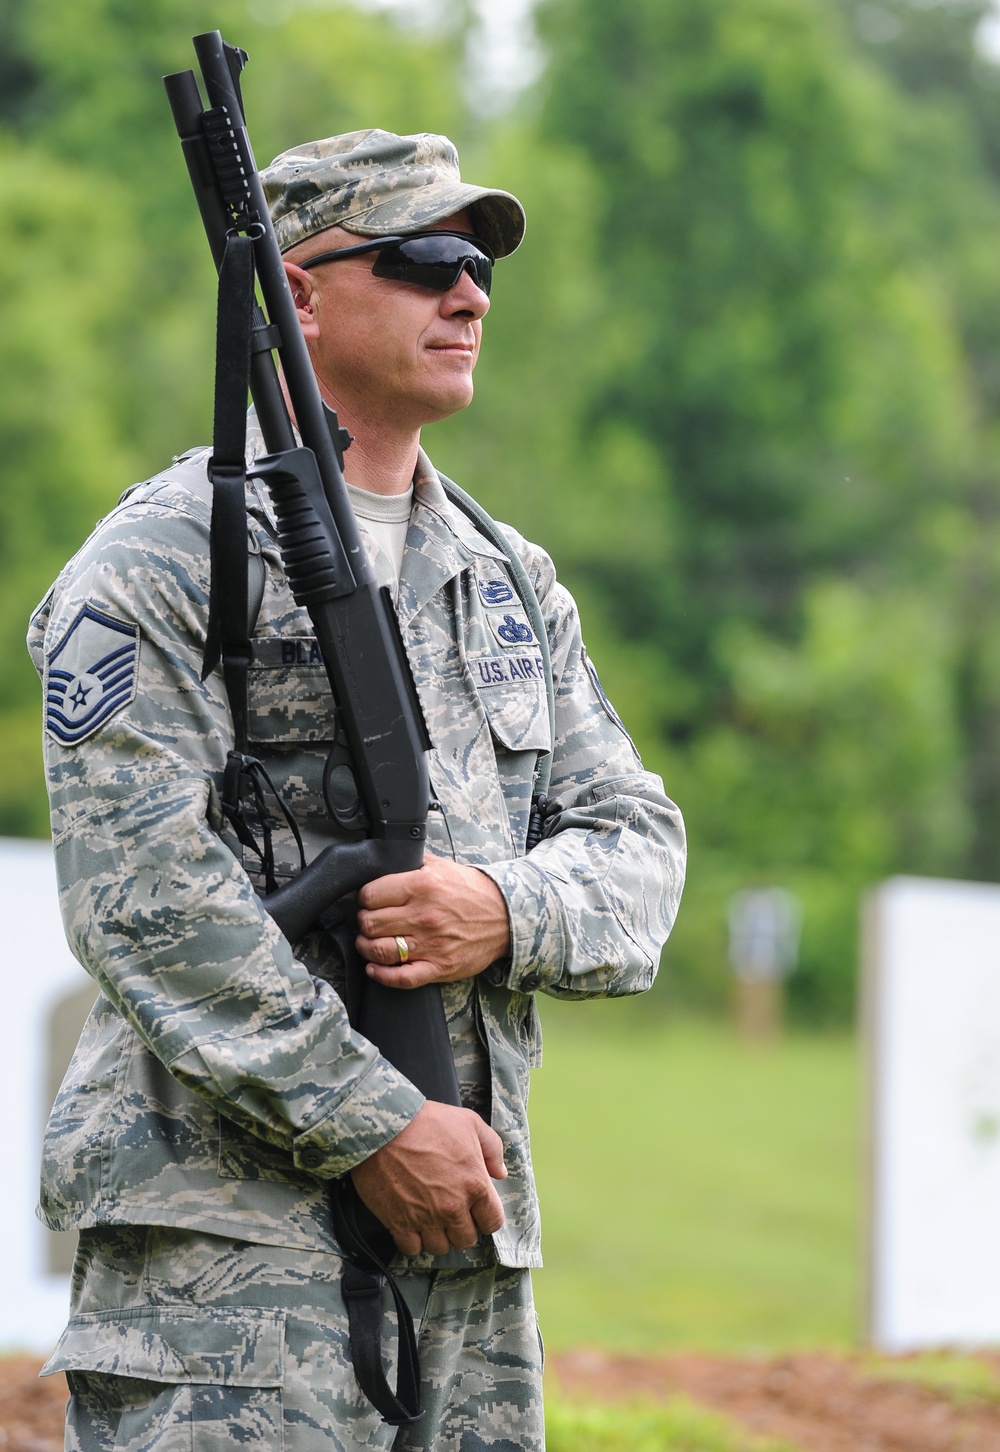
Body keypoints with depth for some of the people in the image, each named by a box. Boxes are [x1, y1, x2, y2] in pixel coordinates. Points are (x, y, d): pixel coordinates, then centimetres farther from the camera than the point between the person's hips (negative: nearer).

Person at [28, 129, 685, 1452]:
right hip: (227, 1225, -7)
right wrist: (374, 1126, -17)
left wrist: (512, 914, -10)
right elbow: (141, 891, -14)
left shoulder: (511, 584, 18)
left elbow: (638, 840, 15)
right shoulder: (161, 566, -5)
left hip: (470, 1223, 7)